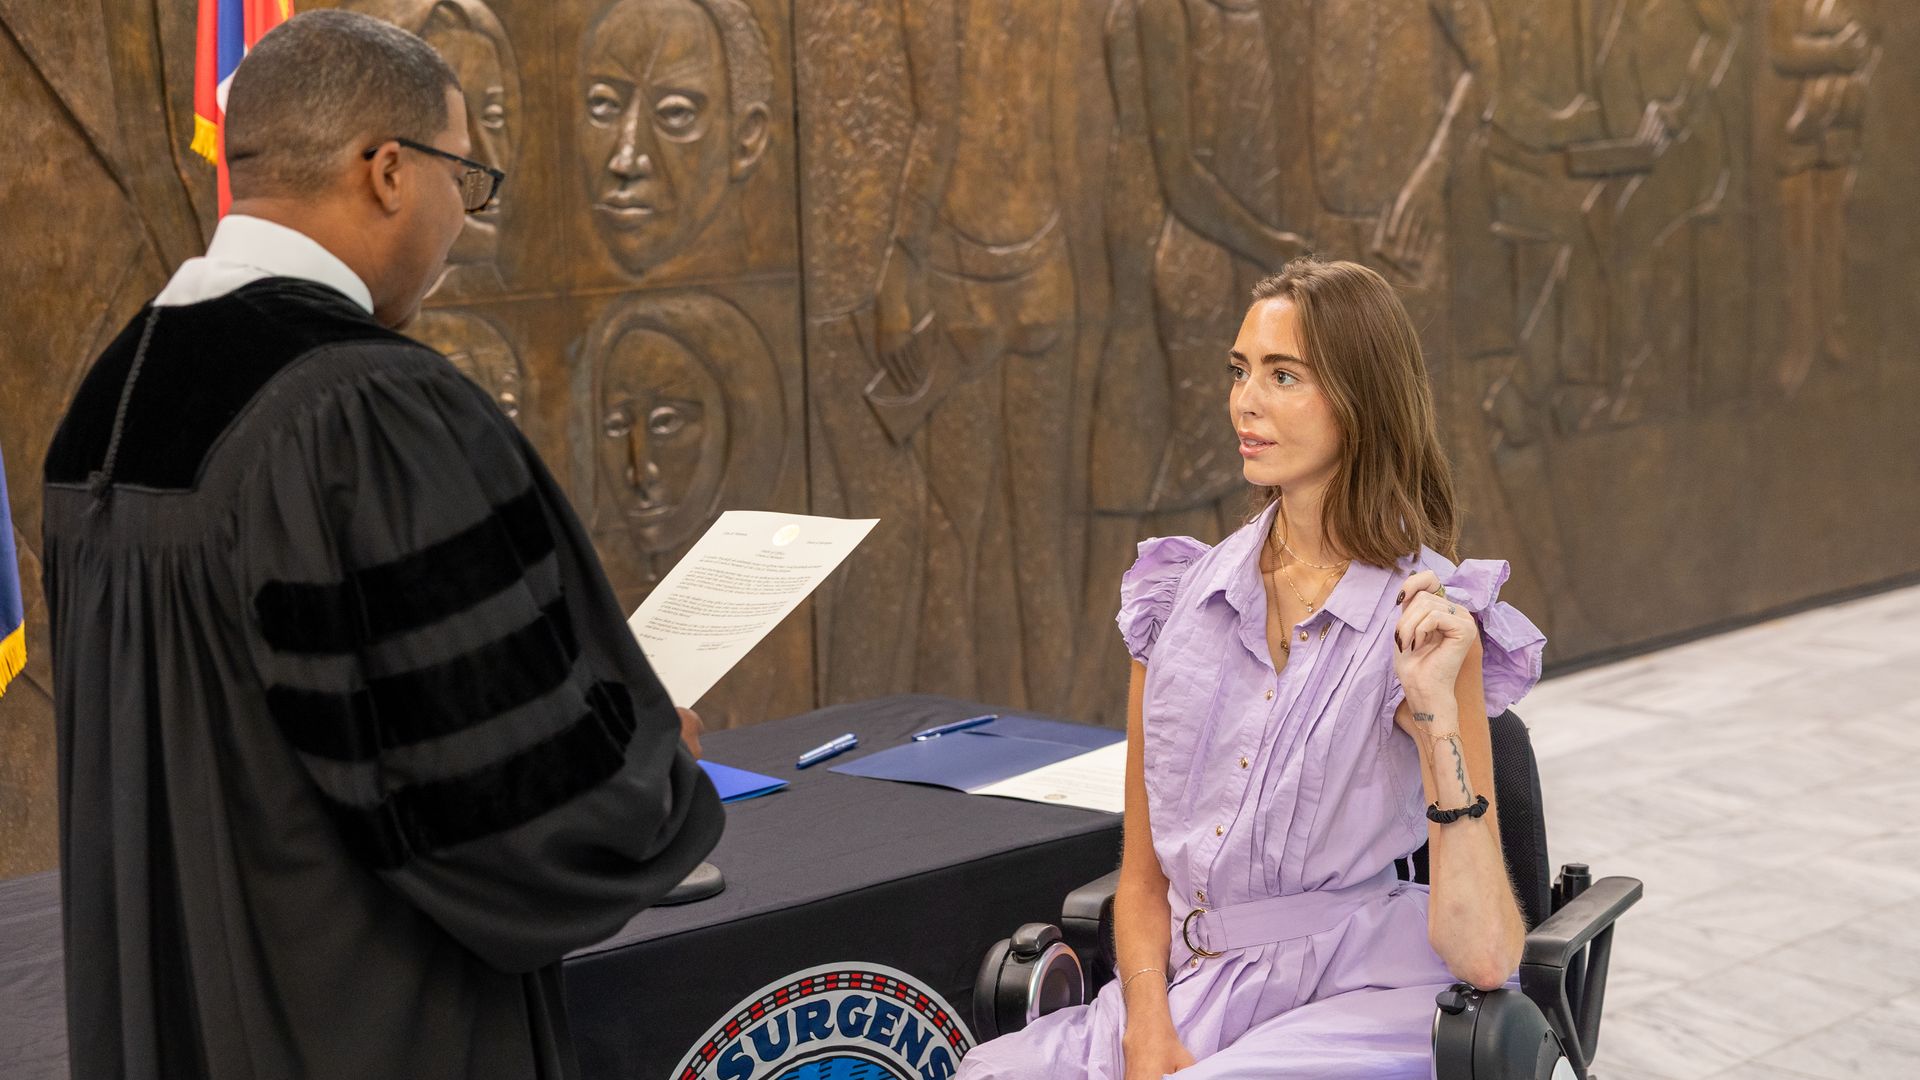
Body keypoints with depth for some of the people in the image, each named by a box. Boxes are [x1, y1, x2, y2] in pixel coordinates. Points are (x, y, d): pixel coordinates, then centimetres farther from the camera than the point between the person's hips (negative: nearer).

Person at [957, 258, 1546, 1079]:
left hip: (1360, 1006, -5)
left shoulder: (1429, 623, -5)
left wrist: (1437, 710, -20)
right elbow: (1142, 876, 12)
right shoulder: (1181, 598, 8)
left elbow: (1485, 957, -12)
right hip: (1185, 996, 5)